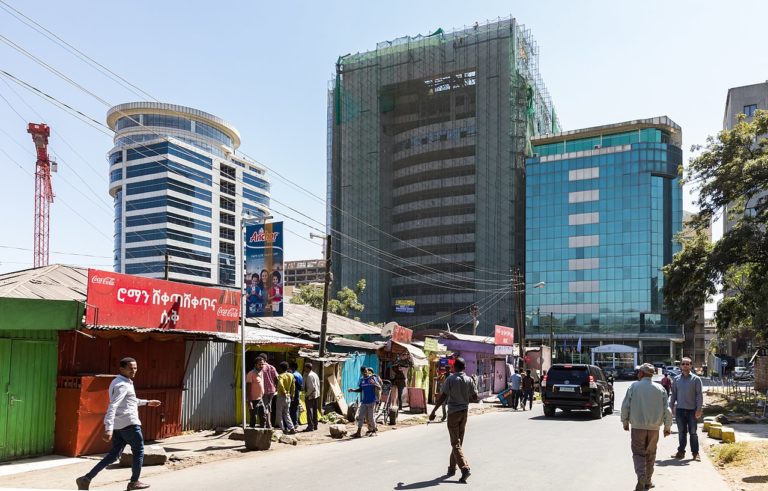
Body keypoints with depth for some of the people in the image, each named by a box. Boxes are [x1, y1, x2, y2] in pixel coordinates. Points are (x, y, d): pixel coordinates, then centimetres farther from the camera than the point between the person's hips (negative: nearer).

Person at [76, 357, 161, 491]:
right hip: (129, 424, -9)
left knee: (114, 454, 11)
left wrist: (147, 402, 40)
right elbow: (112, 406, -27)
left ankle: (87, 478, 3)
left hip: (118, 425, 9)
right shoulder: (122, 385, -15)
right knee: (139, 452, 8)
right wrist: (109, 428, -34)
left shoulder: (124, 383, 17)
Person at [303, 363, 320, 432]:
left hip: (310, 396, -10)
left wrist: (306, 395, -14)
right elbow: (318, 385, 13)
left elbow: (312, 387, -22)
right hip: (316, 395, 10)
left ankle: (310, 426, -7)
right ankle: (315, 426, 19)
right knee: (315, 411, 14)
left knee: (309, 411, -6)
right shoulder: (315, 374, 12)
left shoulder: (309, 376, -17)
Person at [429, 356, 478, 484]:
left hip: (453, 412, -5)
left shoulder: (450, 379, -12)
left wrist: (433, 412, -7)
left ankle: (465, 468, -18)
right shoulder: (469, 380, 1)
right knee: (458, 441, 16)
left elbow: (442, 397, -14)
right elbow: (475, 398, 2)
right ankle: (452, 468, 23)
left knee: (455, 443, -4)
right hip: (464, 411, 5)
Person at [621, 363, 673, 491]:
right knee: (650, 454, 15)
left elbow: (625, 406, -5)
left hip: (637, 427, -2)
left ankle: (641, 478, -16)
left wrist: (625, 422, 9)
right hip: (654, 427, 2)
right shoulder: (660, 389, 1)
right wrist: (667, 426, 10)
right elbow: (667, 409, -1)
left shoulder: (633, 386, -6)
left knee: (638, 453, 5)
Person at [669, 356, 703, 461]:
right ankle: (681, 451, 15)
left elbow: (699, 395, -4)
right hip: (680, 409, 3)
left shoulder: (696, 379, -2)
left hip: (692, 410, -3)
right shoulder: (676, 379, 7)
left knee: (693, 432, 4)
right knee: (681, 433, 8)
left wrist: (699, 409, -10)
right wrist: (671, 407, 7)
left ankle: (695, 453, 11)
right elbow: (673, 394, 11)